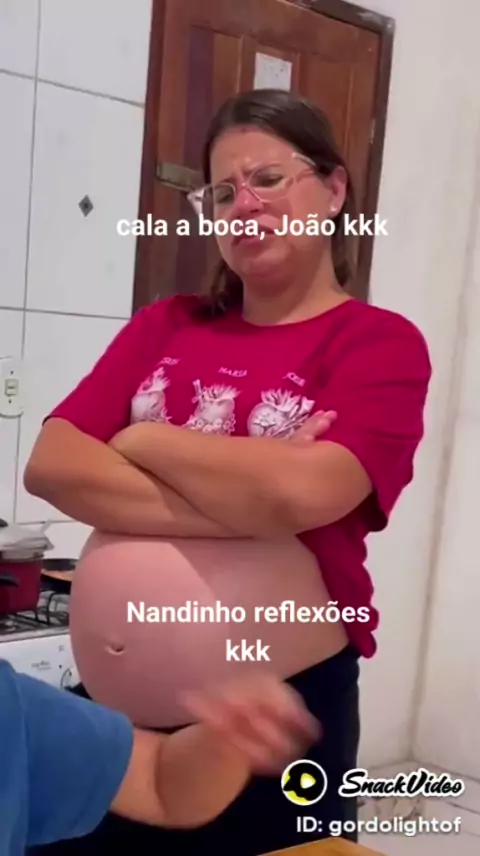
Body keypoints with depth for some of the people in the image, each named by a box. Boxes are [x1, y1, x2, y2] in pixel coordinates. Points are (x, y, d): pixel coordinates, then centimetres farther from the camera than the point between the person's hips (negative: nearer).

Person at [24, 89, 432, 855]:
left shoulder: (381, 343, -6)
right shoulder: (166, 325, 7)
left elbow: (303, 494, -23)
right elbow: (49, 466, -5)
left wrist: (142, 443, -7)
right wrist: (245, 507, -17)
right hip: (116, 705, 4)